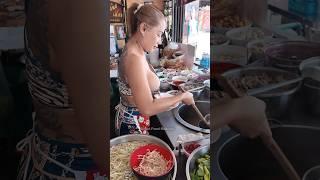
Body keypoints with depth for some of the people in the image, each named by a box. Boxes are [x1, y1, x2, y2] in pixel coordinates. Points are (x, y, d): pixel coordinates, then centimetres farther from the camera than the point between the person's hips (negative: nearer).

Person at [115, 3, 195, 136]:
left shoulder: (132, 51, 2)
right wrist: (182, 96, -21)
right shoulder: (135, 58, -27)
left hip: (130, 119, 9)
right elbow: (147, 108, -29)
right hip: (133, 125, -9)